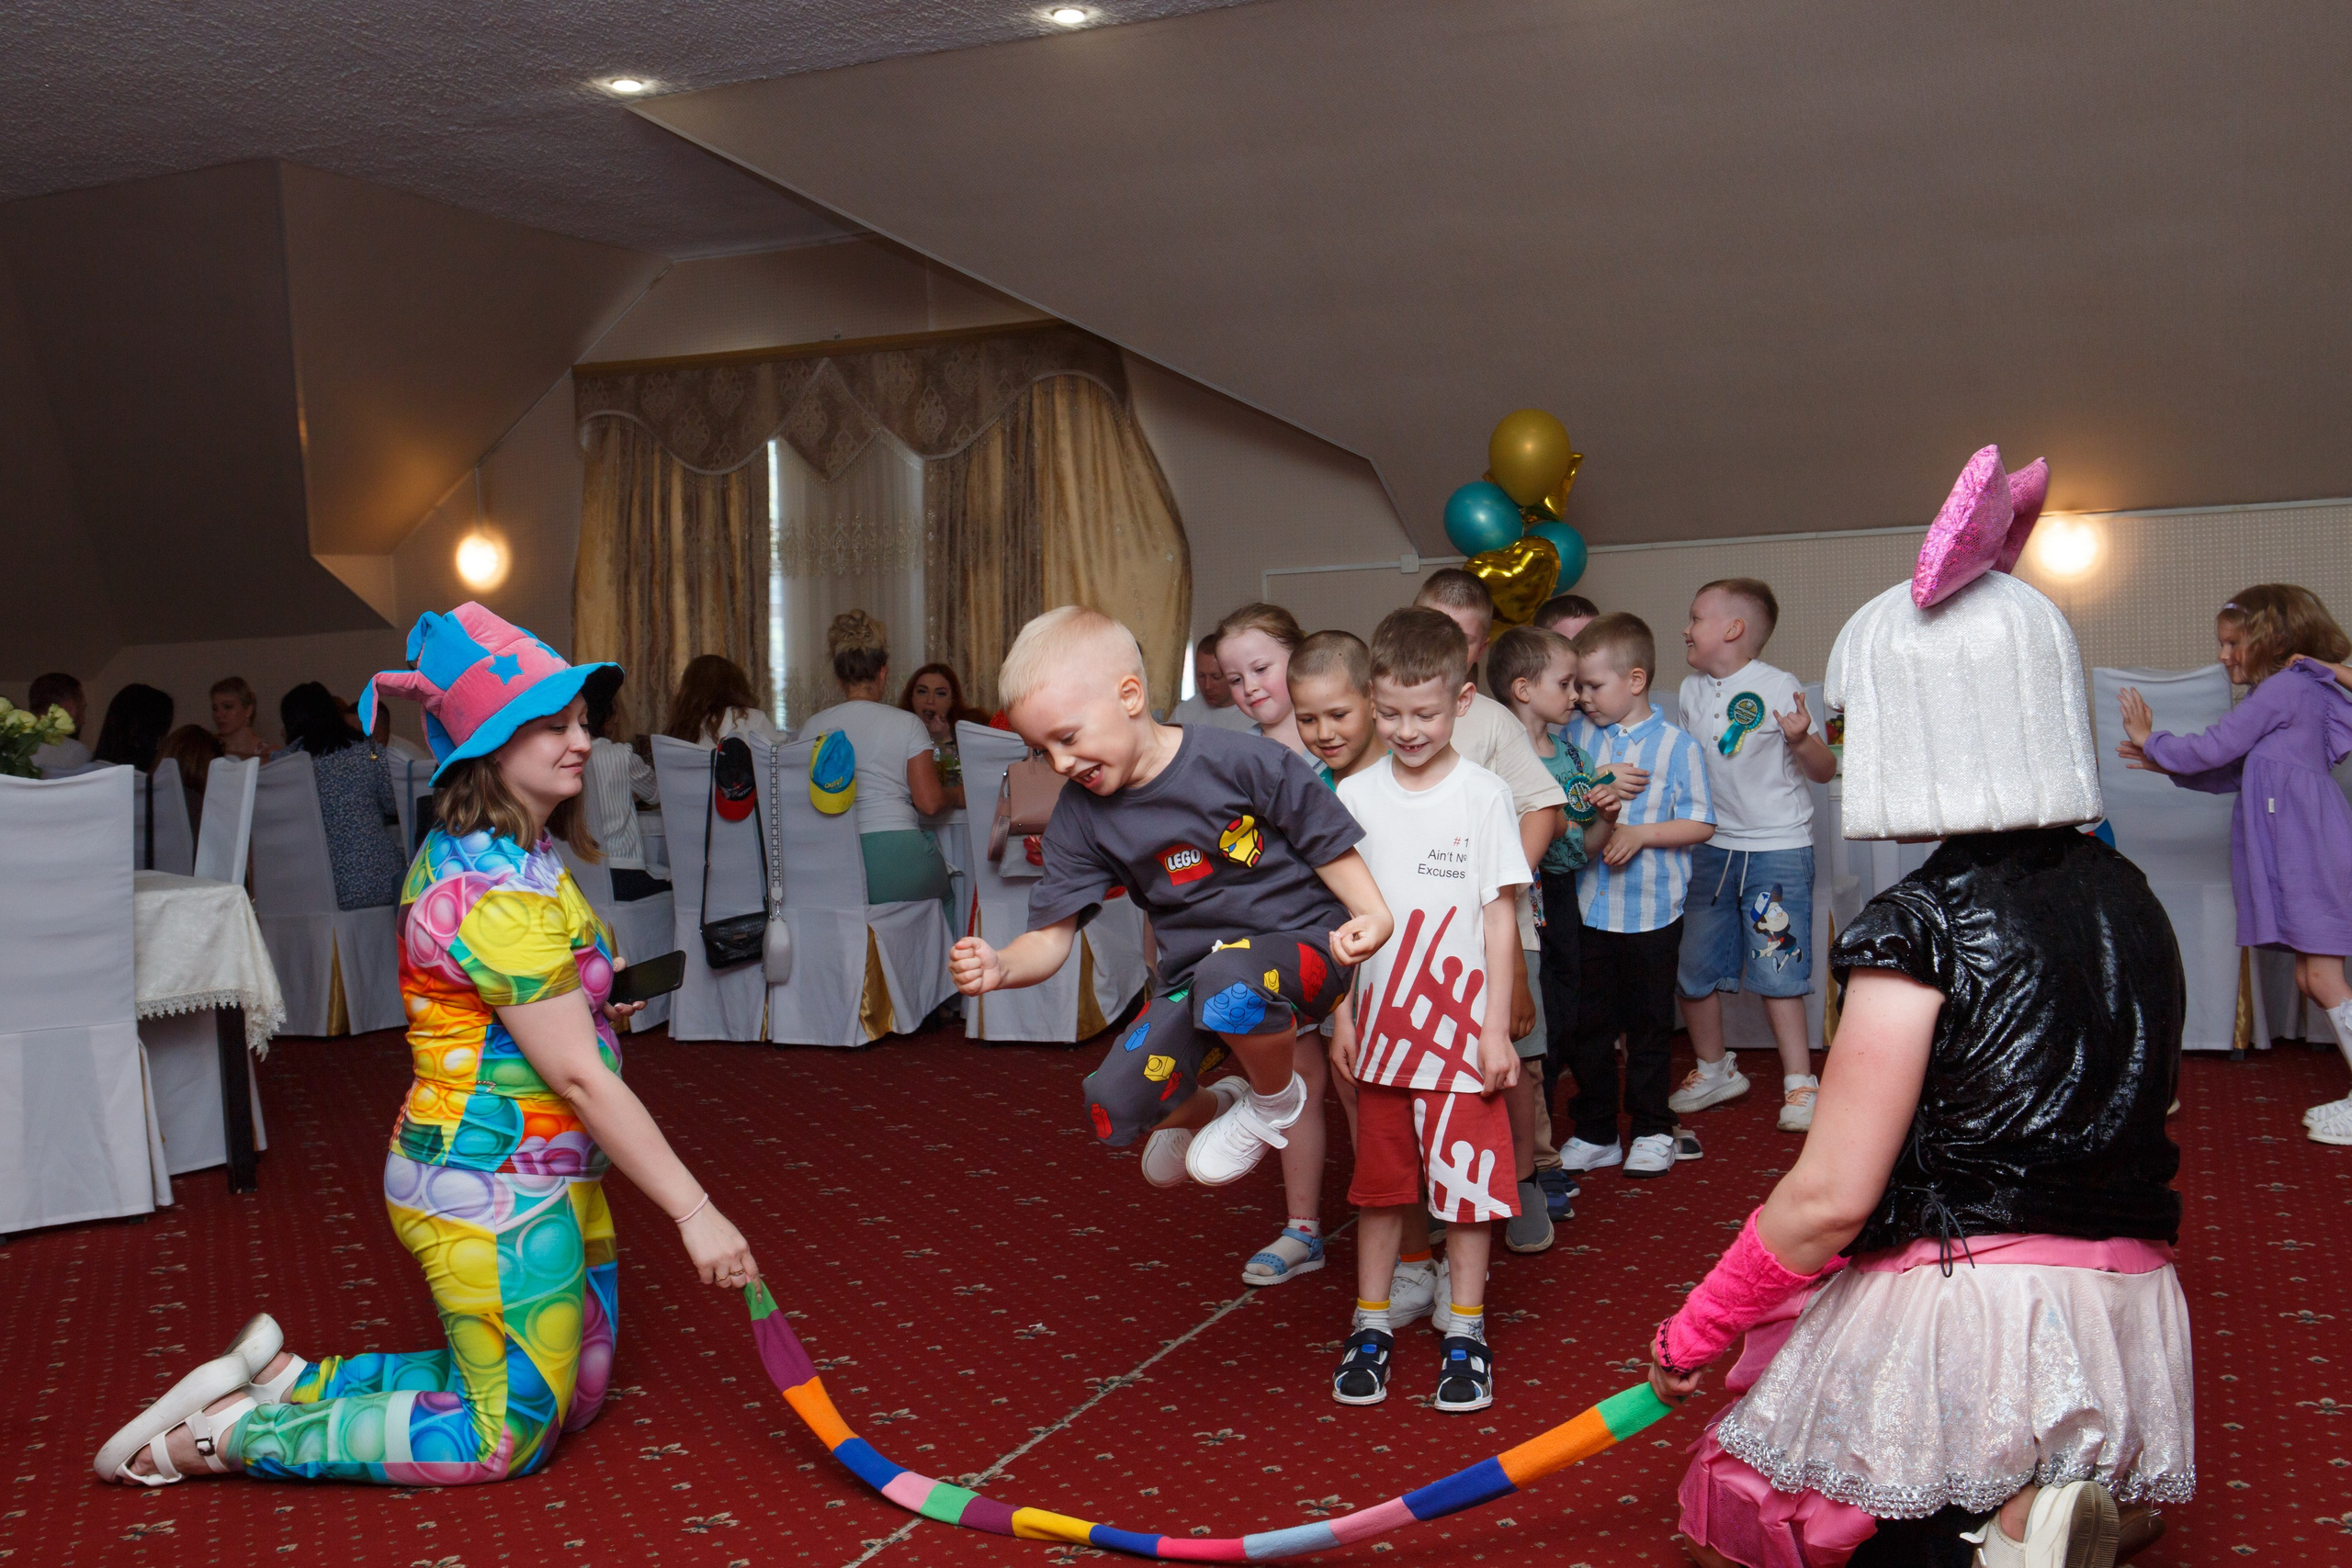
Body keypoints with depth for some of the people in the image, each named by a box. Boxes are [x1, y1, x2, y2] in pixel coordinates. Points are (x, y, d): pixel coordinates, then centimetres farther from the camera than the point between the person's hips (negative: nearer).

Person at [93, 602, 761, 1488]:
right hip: (497, 1193, -10)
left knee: (570, 1399, 19)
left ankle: (288, 1380, 22)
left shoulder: (513, 853, 7)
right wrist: (692, 1210, -24)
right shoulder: (495, 890, -25)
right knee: (505, 1441, 3)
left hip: (548, 1178, 10)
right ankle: (225, 1433, 11)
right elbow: (579, 1077, -26)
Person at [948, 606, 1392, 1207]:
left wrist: (1373, 915, -21)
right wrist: (999, 966, -26)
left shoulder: (1240, 761, -16)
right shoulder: (1079, 818, -2)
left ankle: (1275, 1100, -5)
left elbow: (1327, 839, -6)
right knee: (1114, 1111, -12)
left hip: (1300, 945, -5)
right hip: (1194, 973, 5)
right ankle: (1208, 1112, 27)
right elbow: (1051, 936, -4)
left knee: (1227, 977, -40)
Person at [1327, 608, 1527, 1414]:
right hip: (1380, 1022, 3)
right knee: (1379, 1178, 12)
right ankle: (1371, 1325, 24)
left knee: (1467, 1175, 3)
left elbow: (1500, 916, -4)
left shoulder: (1484, 794, -5)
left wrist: (1497, 1027, -6)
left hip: (1461, 1024, -2)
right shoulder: (1354, 796, 2)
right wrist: (1341, 1016, 5)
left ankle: (1463, 1332, 18)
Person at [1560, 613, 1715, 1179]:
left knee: (1649, 1025, 9)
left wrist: (1640, 833, -17)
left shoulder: (1677, 744, -5)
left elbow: (1700, 824, -7)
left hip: (1652, 910, -3)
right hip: (1588, 909, 3)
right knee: (1587, 1025, 9)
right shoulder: (1576, 735, 5)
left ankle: (1653, 1131, 24)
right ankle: (1594, 1133, 23)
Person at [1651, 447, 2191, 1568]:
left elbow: (1832, 1196, -15)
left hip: (1953, 1330, -7)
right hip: (2124, 1321, 7)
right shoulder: (2125, 896, 6)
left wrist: (1696, 1329, -1)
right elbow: (2121, 1115, 16)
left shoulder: (1918, 927, -15)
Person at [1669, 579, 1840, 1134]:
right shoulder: (1691, 691, 8)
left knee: (1776, 971, -5)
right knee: (1691, 968, 9)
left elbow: (1825, 772, -9)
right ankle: (1714, 1071, 28)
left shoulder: (1779, 688, -10)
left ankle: (1799, 1082, 9)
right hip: (1711, 848, 6)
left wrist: (1803, 740, -28)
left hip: (1778, 849, -6)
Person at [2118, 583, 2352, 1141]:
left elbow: (2212, 749, -10)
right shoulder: (2301, 691, 21)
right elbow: (2234, 775, 24)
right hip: (2298, 855, 10)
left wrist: (2151, 739, 5)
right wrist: (2166, 765, 19)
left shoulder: (2281, 688, -9)